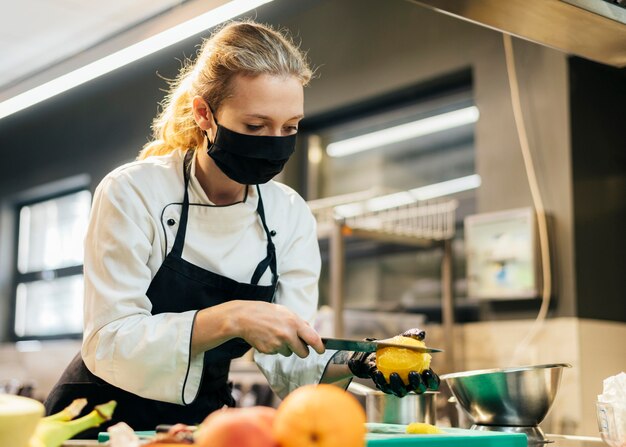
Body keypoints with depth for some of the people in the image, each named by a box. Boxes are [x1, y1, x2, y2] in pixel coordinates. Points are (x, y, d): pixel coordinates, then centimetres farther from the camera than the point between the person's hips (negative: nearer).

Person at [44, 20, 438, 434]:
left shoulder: (292, 216, -3)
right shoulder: (133, 193, -15)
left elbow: (288, 363, -3)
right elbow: (108, 345, -21)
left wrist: (357, 363, -22)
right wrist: (230, 319, -32)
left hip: (204, 420, 2)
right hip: (101, 418, -2)